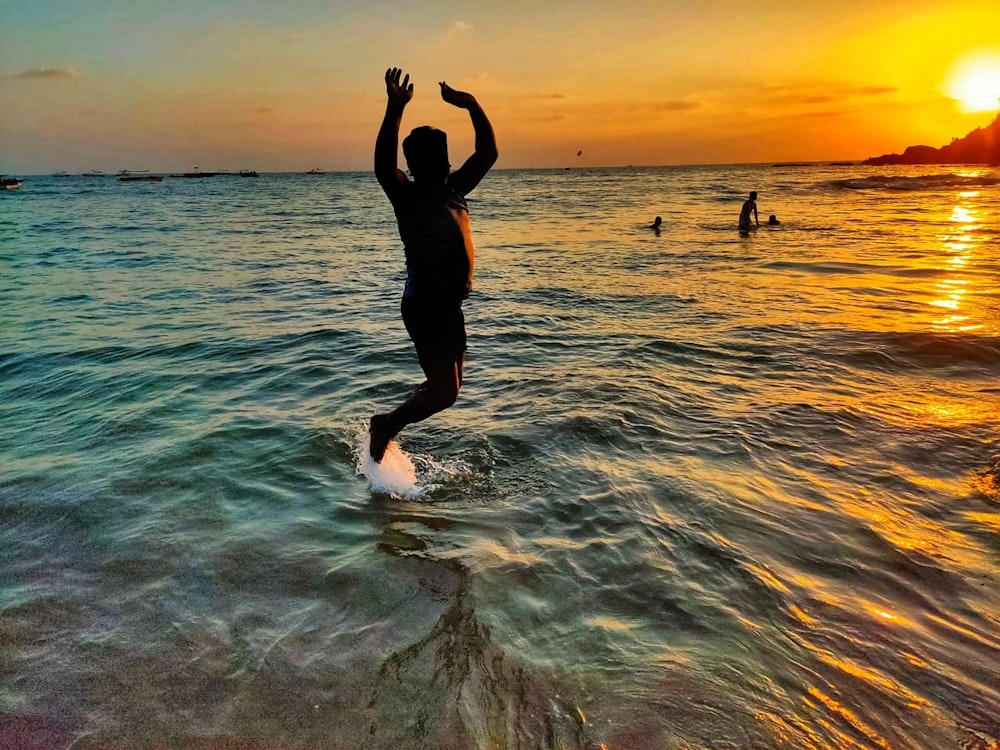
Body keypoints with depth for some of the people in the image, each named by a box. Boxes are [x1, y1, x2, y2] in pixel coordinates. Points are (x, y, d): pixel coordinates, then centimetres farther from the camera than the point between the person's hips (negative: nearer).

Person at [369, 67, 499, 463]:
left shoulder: (454, 189, 13)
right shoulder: (406, 195, -7)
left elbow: (488, 152, 17)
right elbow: (383, 165, -27)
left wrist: (471, 105, 9)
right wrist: (395, 110, -37)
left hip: (449, 304, 9)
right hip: (424, 304, -8)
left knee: (446, 387, 19)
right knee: (443, 392, -8)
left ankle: (387, 425, 35)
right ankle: (386, 425, 15)